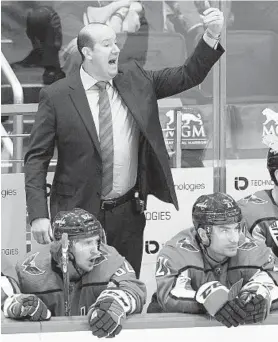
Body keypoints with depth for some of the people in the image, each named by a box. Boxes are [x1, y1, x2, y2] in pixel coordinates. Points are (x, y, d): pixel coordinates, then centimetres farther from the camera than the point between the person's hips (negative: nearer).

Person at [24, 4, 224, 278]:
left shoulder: (135, 80, 4)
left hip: (128, 213, 3)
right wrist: (38, 214, -14)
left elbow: (188, 76, 3)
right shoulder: (56, 96, -7)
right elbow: (36, 158, -6)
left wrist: (211, 37, -14)